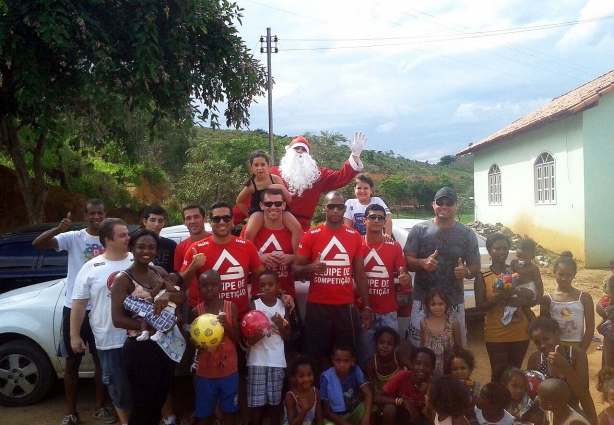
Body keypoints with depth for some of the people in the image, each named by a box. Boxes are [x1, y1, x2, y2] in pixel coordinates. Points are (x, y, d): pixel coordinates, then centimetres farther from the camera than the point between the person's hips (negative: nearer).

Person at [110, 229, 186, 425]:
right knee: (143, 404, 8)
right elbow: (117, 319, -20)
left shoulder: (160, 272, 7)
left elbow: (183, 296, -1)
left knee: (159, 401, 19)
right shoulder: (123, 279, -12)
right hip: (140, 348, -6)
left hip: (166, 344, 6)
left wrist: (168, 295, -23)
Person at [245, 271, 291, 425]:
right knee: (257, 403, 2)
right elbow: (247, 335, -3)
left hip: (277, 361, 2)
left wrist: (281, 326, -14)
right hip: (257, 360, -1)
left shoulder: (283, 306, 3)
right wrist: (252, 339, -24)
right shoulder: (254, 306, -3)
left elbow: (287, 337, 5)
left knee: (275, 401, 8)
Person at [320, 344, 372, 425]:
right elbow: (326, 410, -15)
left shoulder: (355, 371, -14)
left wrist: (366, 418, -41)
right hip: (335, 417, -3)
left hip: (354, 413, 3)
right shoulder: (326, 377, -19)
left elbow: (368, 394, -24)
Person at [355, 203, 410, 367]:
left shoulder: (394, 246, 6)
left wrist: (406, 278, -18)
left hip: (388, 313, 2)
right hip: (363, 311, -1)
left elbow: (403, 273, 4)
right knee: (366, 357, 4)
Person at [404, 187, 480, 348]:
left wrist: (466, 272, -16)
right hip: (422, 301, -1)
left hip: (454, 303, 2)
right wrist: (422, 262, -22)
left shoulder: (467, 234, 5)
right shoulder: (419, 230, 0)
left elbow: (475, 266, 7)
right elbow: (407, 260, -1)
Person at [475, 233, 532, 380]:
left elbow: (533, 299, 2)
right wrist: (498, 298, -26)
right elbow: (480, 306, -9)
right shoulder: (482, 276, -5)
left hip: (520, 332, 3)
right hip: (496, 334, -2)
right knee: (498, 374, 3)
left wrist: (517, 299, -19)